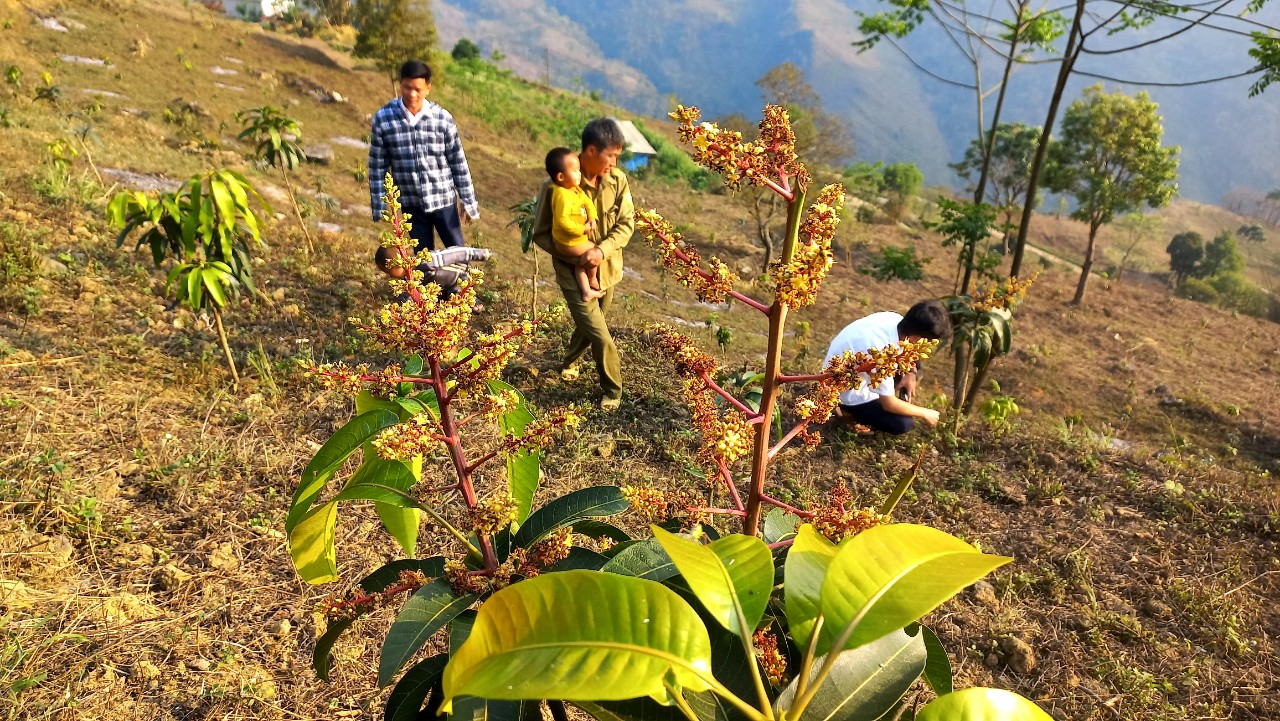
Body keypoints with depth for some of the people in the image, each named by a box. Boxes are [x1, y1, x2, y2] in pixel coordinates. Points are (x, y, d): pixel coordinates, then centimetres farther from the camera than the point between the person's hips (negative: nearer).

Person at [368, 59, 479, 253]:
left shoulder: (443, 118, -7)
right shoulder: (382, 118, -8)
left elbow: (458, 162, -1)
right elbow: (377, 166, -2)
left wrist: (469, 202, 0)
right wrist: (378, 206, -2)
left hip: (443, 199, 0)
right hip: (411, 203, 0)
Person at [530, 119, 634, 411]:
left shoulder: (617, 180, -8)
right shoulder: (557, 186, -20)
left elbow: (627, 223, -6)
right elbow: (541, 234, -13)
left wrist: (602, 250, -24)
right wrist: (576, 256, -24)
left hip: (607, 270, 5)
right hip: (574, 274, -5)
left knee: (589, 325, 24)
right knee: (600, 336, -5)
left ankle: (570, 361, 54)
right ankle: (612, 390, 18)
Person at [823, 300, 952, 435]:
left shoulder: (895, 319, -17)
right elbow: (889, 404, -25)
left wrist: (910, 373, -4)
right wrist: (924, 413, -11)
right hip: (845, 389, -8)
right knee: (903, 424, -13)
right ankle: (850, 410, 6)